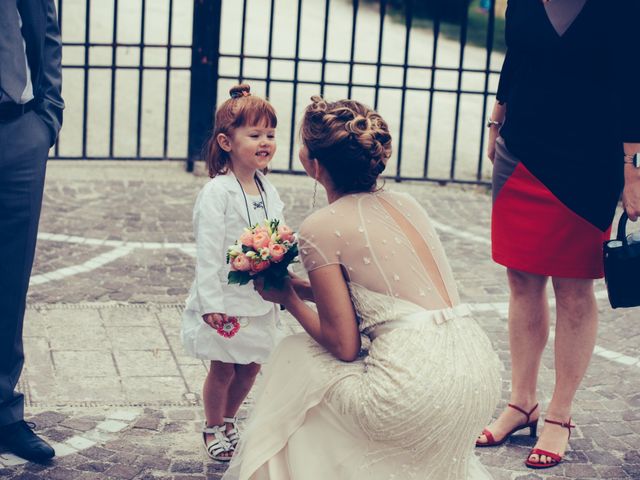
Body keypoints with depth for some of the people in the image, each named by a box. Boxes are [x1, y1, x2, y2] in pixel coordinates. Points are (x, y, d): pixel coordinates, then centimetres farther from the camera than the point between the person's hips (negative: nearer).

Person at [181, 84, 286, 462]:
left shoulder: (268, 190, 4)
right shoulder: (218, 192, -17)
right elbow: (208, 252, -18)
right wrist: (212, 303, -20)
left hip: (261, 299, 6)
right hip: (227, 300, -6)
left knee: (251, 367, 15)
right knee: (223, 369, 6)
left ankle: (228, 419, 37)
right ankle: (213, 428, 27)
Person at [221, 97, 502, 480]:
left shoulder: (320, 228, -5)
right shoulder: (406, 204, 15)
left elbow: (343, 344, -6)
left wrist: (289, 299, 10)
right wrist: (300, 286, 26)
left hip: (420, 390, -7)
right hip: (481, 374, 7)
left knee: (294, 357, 19)